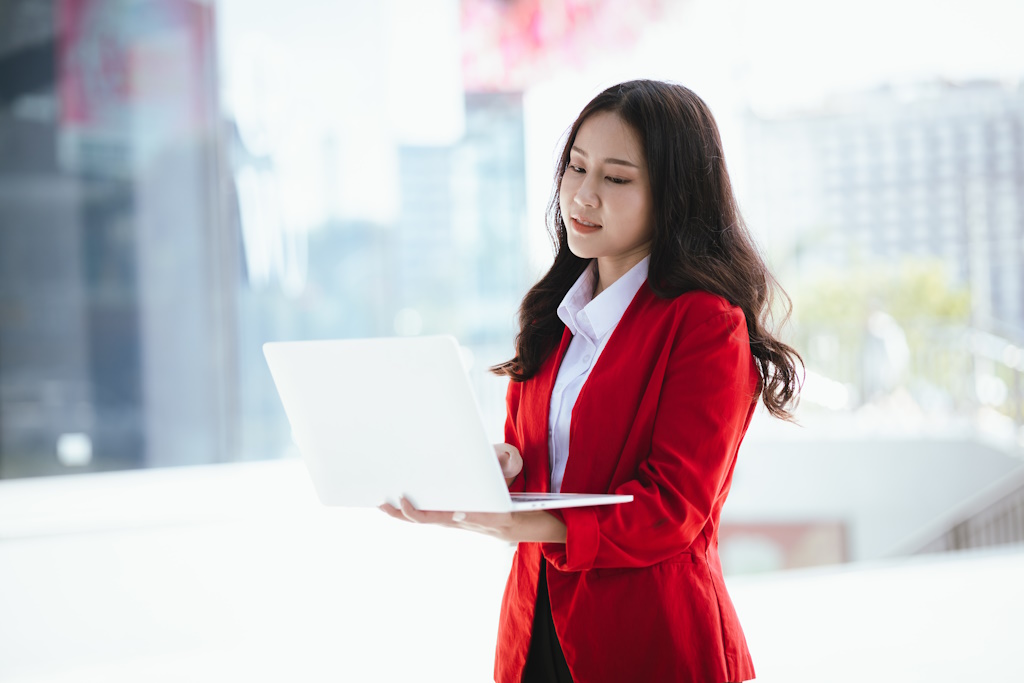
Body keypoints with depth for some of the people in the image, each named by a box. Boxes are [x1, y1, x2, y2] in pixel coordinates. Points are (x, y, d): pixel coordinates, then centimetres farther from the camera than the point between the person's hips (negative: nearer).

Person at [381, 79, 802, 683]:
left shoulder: (707, 325, -13)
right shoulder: (556, 314, 12)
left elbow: (670, 512, -19)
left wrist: (528, 528, -32)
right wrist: (500, 469, -10)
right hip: (538, 633, 7)